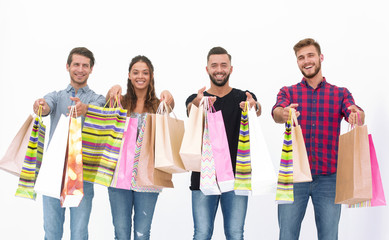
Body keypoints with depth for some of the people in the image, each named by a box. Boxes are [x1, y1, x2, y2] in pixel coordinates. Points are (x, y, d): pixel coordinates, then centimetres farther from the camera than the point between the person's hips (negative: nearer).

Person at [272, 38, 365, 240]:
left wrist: (357, 115, -36)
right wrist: (283, 114, -39)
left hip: (328, 178, 1)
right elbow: (276, 113, -14)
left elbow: (358, 117, -11)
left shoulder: (340, 93, 8)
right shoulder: (288, 92, 8)